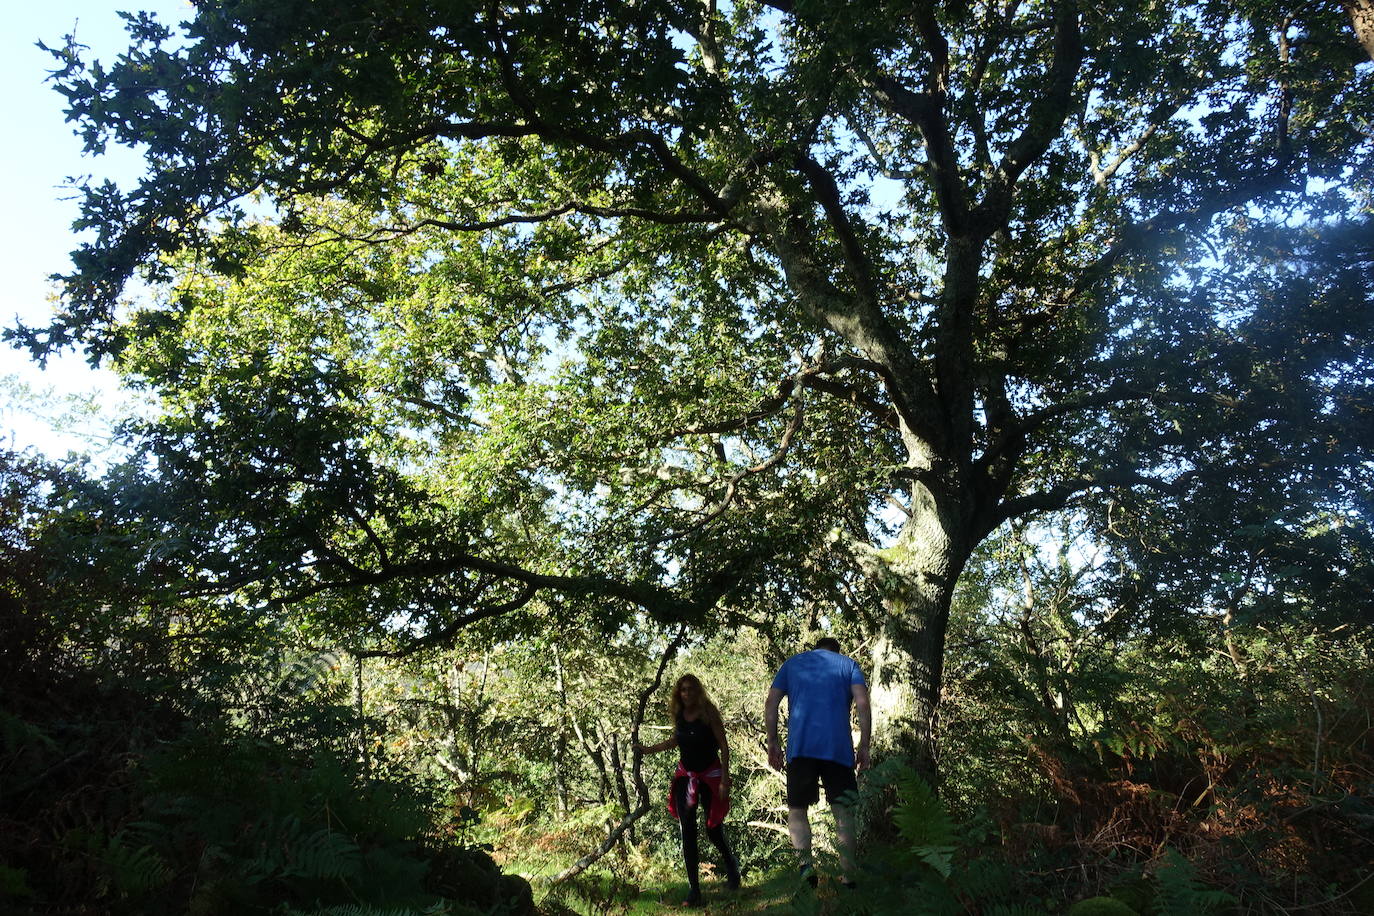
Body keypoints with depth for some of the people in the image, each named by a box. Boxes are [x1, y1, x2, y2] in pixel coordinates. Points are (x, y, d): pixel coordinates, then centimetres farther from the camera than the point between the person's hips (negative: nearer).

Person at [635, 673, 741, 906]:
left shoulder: (708, 712, -15)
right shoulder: (679, 715, -1)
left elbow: (724, 746, -12)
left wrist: (724, 780, -16)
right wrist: (648, 749, 15)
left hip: (709, 775, -4)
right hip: (685, 775, 4)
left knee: (713, 829, 3)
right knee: (687, 832, -5)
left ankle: (731, 864, 36)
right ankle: (693, 889, 1)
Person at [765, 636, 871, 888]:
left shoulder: (792, 663, 18)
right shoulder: (848, 664, 15)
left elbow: (770, 704, 8)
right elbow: (862, 704, -1)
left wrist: (772, 743, 10)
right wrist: (864, 746, 1)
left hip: (800, 747, 0)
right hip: (839, 749, 0)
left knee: (797, 809, 8)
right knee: (843, 812, 9)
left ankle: (805, 861, -15)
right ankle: (848, 877, 6)